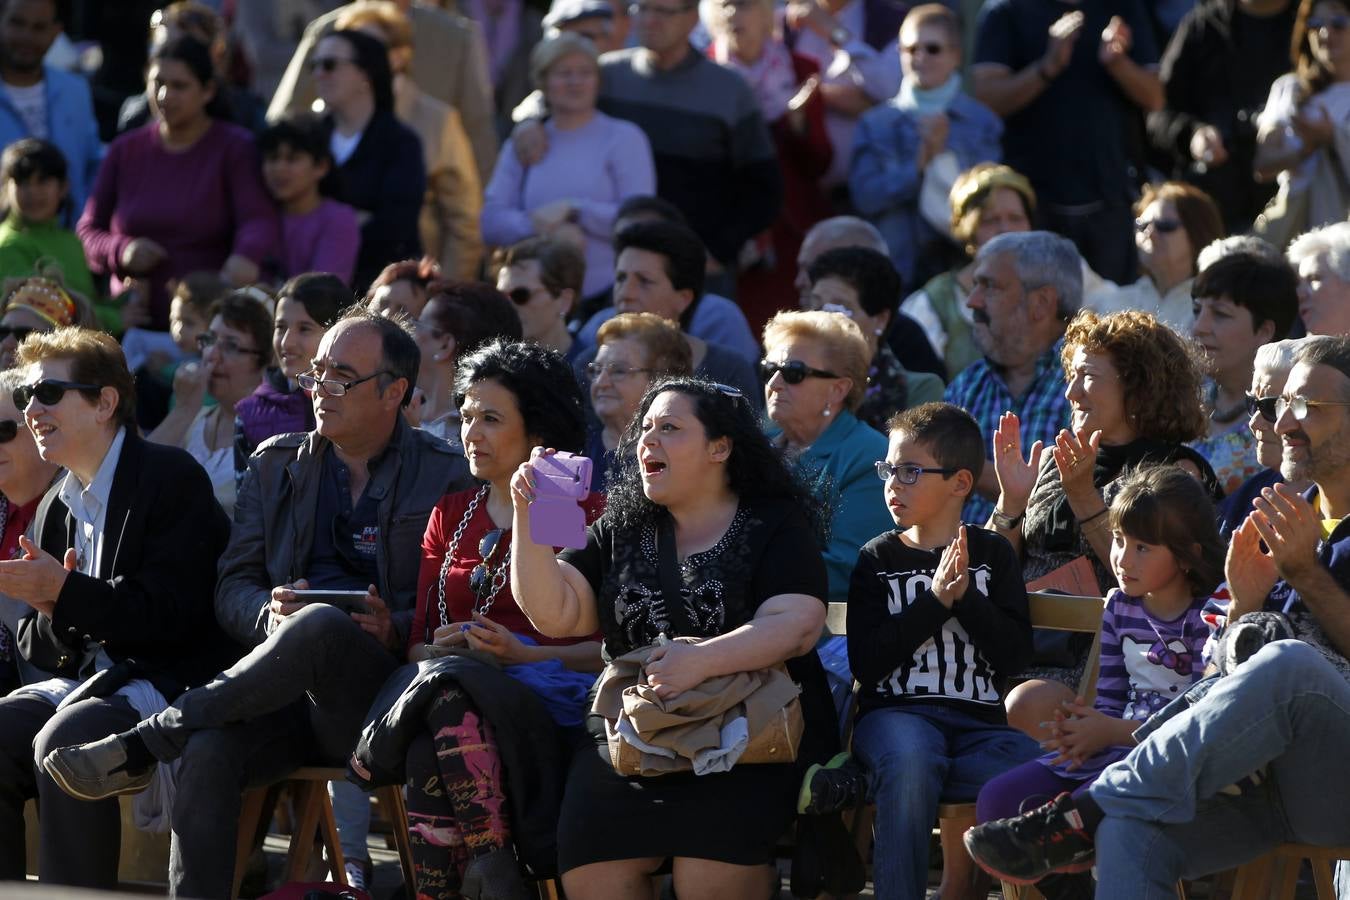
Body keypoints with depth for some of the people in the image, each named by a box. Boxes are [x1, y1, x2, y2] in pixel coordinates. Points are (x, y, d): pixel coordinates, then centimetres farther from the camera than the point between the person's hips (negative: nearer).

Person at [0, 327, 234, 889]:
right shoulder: (54, 508, 18)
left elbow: (173, 616, -16)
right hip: (77, 679, 7)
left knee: (65, 742, -33)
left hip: (167, 682, -7)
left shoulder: (172, 478, -6)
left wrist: (65, 592, -19)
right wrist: (49, 616, -7)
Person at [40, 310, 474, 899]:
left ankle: (140, 745, -30)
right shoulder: (276, 464, 20)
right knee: (207, 751, -32)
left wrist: (394, 629, -16)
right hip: (288, 695, 3)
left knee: (321, 625, -37)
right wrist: (268, 613, -10)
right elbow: (232, 589, 14)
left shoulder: (444, 476, 10)